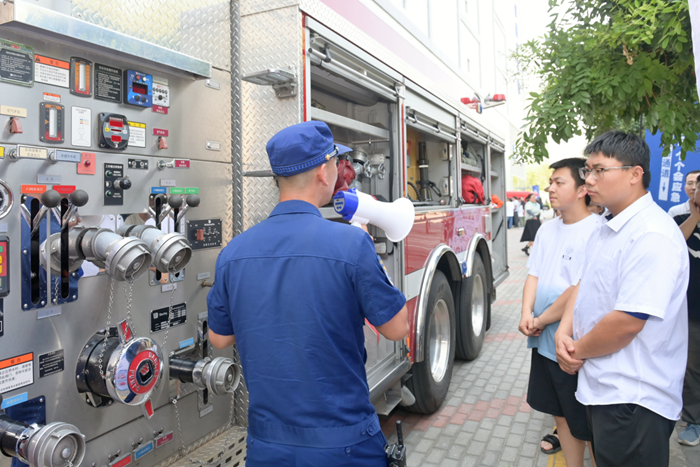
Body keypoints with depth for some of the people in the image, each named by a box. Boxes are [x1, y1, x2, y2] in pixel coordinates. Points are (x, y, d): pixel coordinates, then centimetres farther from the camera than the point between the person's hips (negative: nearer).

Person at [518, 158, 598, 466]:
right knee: (559, 411, 21)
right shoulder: (547, 229, 7)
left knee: (587, 424, 8)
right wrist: (527, 314, -9)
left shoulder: (595, 231, -18)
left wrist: (541, 321, -13)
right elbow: (534, 275, 7)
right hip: (544, 341, 8)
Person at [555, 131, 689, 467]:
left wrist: (578, 350, -12)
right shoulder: (605, 227, 9)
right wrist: (564, 332, -2)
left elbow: (628, 322, -27)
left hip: (633, 399, -9)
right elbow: (584, 285, 14)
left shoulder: (652, 236, -23)